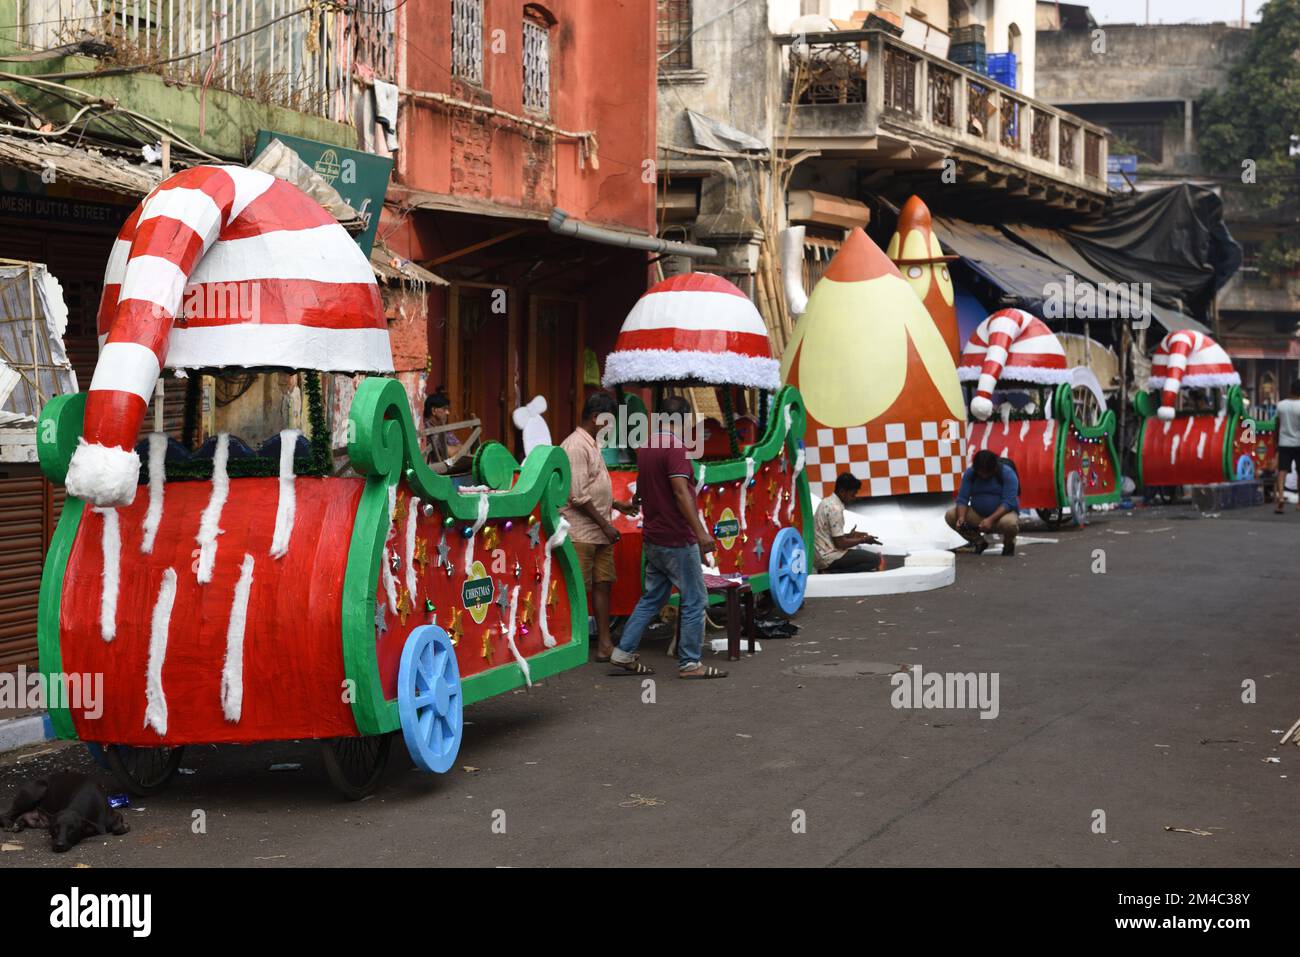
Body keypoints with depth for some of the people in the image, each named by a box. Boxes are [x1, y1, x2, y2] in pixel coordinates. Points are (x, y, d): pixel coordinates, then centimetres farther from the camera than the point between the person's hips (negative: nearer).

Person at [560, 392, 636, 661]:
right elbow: (578, 497, -20)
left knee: (603, 584, 8)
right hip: (581, 534, -10)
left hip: (599, 533, 10)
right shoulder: (576, 447, -15)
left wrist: (617, 505, 22)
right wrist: (605, 525, -16)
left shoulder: (591, 445, 16)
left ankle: (604, 644, 12)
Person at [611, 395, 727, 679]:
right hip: (677, 539, -9)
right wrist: (700, 531, -28)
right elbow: (680, 491, -25)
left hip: (653, 538, 9)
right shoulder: (674, 446, -16)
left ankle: (624, 653, 15)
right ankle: (689, 664, 2)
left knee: (652, 598, 16)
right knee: (695, 600, -1)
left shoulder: (646, 448, 11)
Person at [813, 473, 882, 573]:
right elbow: (840, 543, -17)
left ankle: (830, 571, 7)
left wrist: (849, 535, 15)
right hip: (828, 558, -9)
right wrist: (863, 540, -4)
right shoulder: (835, 509, -18)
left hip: (818, 555, 9)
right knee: (874, 560, -10)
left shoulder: (826, 502, 10)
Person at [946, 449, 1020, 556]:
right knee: (950, 515, -19)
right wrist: (961, 517, -27)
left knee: (1009, 523, -40)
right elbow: (962, 498, -6)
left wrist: (991, 519, -35)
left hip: (1002, 514, -4)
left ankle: (1008, 545, -1)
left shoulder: (1007, 473, -15)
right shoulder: (970, 473, -4)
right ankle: (979, 542, 4)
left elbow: (1008, 502, -22)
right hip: (977, 514, 4)